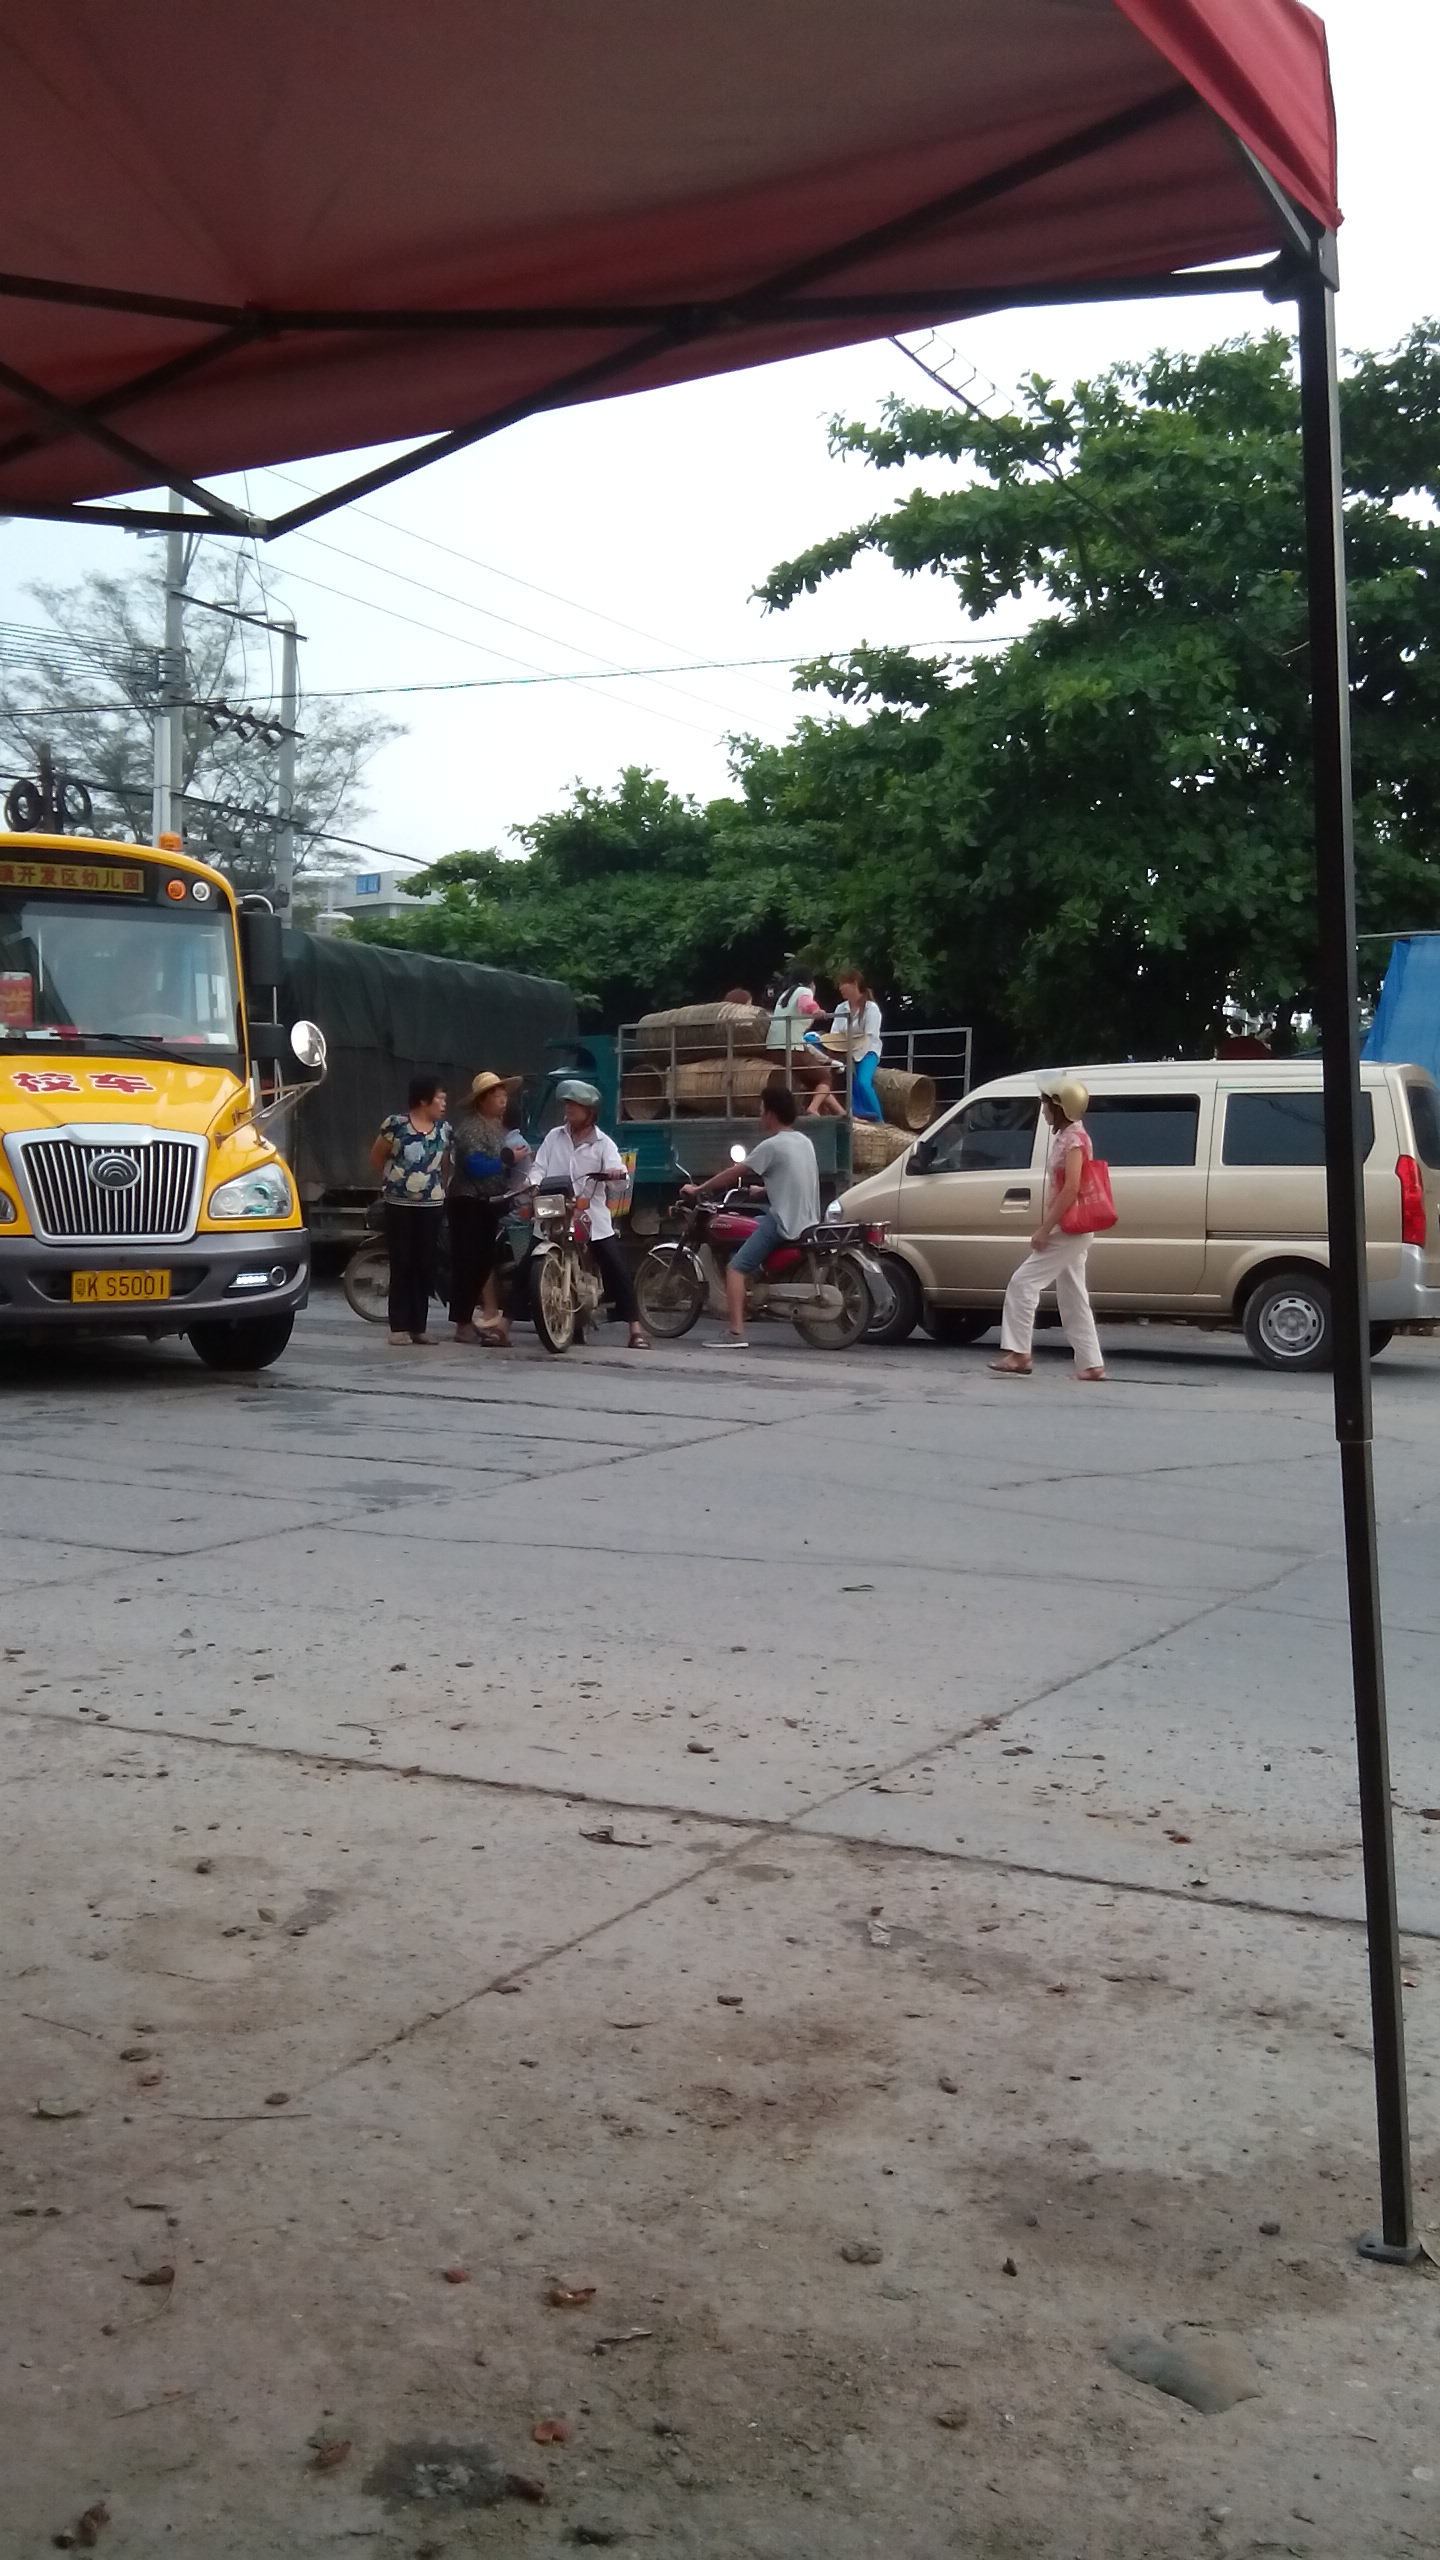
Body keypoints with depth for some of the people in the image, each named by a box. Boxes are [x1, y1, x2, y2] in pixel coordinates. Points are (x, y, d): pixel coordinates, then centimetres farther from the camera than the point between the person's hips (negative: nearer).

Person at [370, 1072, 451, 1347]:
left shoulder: (444, 1128, 6)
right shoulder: (396, 1124, -6)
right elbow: (376, 1157, 7)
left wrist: (439, 1186, 10)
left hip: (431, 1205, 3)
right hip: (399, 1204, -3)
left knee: (426, 1266, 3)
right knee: (401, 1266, -1)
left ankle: (420, 1326, 10)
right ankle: (399, 1327, 2)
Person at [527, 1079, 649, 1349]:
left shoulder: (603, 1144, 2)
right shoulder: (553, 1137, 10)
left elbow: (618, 1185, -10)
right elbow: (539, 1167, 2)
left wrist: (617, 1176, -35)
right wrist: (533, 1184, -20)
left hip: (592, 1218, -2)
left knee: (619, 1271, -7)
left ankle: (635, 1328, -2)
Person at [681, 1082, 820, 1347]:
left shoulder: (772, 1145, -13)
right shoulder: (804, 1142, 12)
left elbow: (733, 1173, -9)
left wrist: (698, 1190, 1)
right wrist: (764, 1189, 35)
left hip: (784, 1224, -9)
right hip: (808, 1221, 9)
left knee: (736, 1268, -10)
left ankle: (736, 1333, -21)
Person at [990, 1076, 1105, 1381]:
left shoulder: (1073, 1139, -13)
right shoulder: (1065, 1136, 17)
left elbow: (1071, 1188, -22)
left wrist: (1045, 1228, -23)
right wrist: (1046, 1226, 17)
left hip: (1068, 1228, -10)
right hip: (1069, 1229, 10)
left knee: (1023, 1283, -12)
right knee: (1072, 1298, 9)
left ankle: (1018, 1354, -13)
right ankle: (1091, 1365, 9)